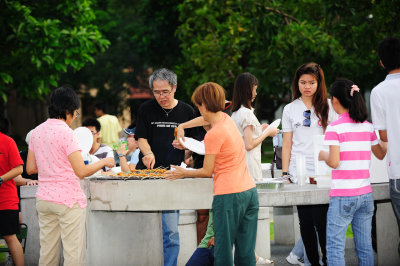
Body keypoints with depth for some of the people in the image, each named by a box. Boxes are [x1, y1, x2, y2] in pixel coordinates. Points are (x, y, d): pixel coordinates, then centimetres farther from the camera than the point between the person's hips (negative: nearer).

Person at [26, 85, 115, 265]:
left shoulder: (37, 132, 7)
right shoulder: (65, 132, -13)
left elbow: (30, 168, 13)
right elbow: (81, 172, -17)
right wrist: (104, 162, -2)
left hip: (43, 198, 7)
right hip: (68, 200, -7)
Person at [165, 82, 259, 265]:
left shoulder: (213, 135, -13)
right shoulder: (226, 118, 10)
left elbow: (207, 172, -5)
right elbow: (207, 119, 35)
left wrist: (183, 173, 9)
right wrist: (182, 126, 35)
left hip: (229, 195, -8)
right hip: (250, 191, 8)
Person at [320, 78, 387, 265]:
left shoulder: (334, 128, -9)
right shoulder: (368, 127, 7)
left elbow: (334, 162, -16)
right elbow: (381, 154, 21)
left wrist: (323, 155, 5)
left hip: (343, 197, -5)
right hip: (366, 194, 5)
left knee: (335, 248, -3)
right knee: (365, 247, 7)